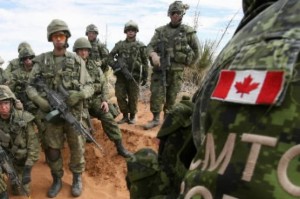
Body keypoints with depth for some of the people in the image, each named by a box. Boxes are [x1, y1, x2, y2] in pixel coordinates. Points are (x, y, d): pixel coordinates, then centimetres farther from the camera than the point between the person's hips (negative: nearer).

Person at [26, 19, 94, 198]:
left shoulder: (77, 61, -2)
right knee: (52, 149, 10)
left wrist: (79, 94, -22)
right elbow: (31, 86, 2)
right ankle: (57, 179, 31)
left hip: (75, 113, -1)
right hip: (52, 113, 1)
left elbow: (90, 86, -2)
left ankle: (77, 178, 30)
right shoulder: (41, 61, 1)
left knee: (77, 148, 9)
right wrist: (40, 100, -16)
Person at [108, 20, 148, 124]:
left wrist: (145, 76, 3)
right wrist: (116, 66, -7)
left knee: (133, 98, 3)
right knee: (120, 96, 1)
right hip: (121, 75, 2)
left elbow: (145, 62, 6)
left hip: (134, 76, -1)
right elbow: (110, 57, 8)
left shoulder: (141, 46, 5)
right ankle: (125, 116, 15)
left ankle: (132, 116, 19)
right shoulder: (119, 44, 8)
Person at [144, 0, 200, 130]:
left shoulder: (188, 31, 2)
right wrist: (153, 54, -20)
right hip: (160, 68, 1)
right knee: (156, 94, -6)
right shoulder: (160, 31, 7)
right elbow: (150, 46, 0)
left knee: (171, 97, 6)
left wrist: (190, 63, 7)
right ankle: (155, 119, 6)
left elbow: (196, 50, 10)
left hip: (176, 70, -1)